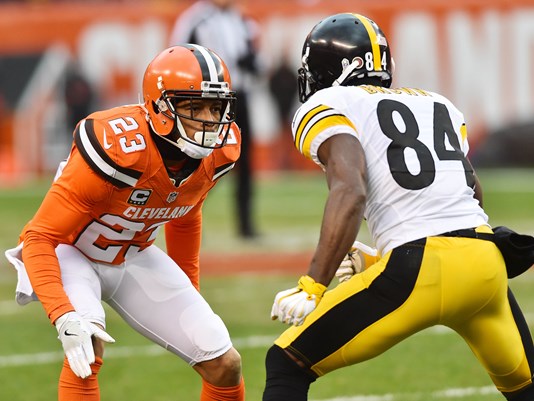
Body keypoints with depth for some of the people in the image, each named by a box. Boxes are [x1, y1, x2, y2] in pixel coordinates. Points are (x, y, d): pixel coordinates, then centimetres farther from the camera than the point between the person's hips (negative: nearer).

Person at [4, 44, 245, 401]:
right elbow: (40, 238, -31)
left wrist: (190, 296, 17)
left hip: (133, 257, 6)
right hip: (68, 252, -6)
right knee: (87, 346, -35)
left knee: (225, 367, -3)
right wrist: (65, 318, -43)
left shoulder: (218, 152, -15)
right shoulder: (116, 150, -35)